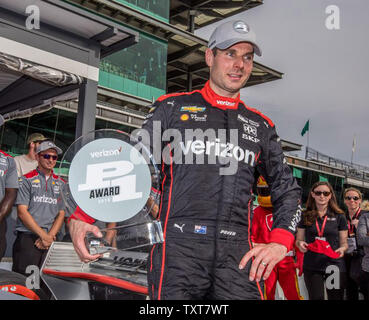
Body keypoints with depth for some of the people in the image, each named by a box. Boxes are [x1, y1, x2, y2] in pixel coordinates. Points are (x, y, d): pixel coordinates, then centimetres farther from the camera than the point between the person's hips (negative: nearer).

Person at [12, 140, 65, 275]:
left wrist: (49, 236, -6)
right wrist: (43, 235, -12)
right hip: (27, 239, -3)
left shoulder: (61, 184, 15)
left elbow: (61, 214, 11)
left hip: (49, 243, 4)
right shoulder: (27, 180, 3)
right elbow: (22, 212, -6)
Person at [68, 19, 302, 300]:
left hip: (237, 254, 3)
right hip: (178, 245, -2)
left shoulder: (260, 126, 18)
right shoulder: (173, 107, 10)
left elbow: (287, 188, 23)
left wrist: (280, 242, 7)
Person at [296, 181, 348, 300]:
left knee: (336, 297, 4)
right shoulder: (305, 216, 6)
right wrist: (300, 244, -10)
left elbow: (344, 243, 9)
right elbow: (298, 240, 12)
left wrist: (342, 249, -13)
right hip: (311, 267, 0)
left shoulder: (339, 217, 5)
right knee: (316, 297, -2)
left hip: (334, 266, 0)